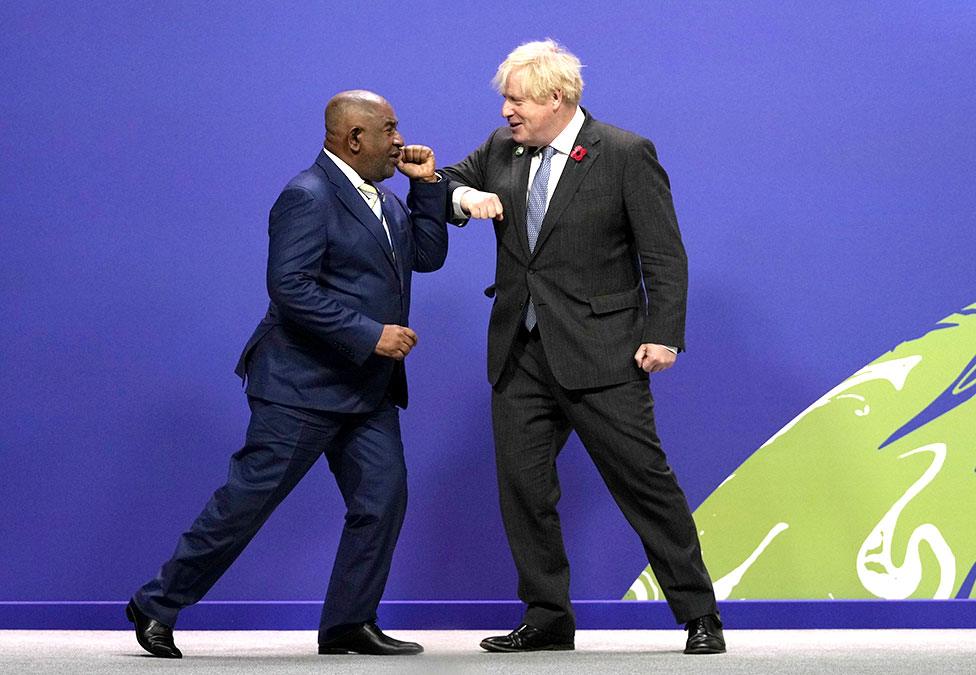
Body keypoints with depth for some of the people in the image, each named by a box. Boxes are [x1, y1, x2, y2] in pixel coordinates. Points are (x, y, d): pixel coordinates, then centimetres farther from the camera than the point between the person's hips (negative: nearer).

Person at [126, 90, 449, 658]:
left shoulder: (384, 199, 15)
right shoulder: (308, 197, -15)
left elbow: (427, 255, 14)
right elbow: (290, 289, -23)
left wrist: (427, 184, 4)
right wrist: (370, 334, -23)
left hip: (368, 389, 9)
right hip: (302, 385, -9)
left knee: (383, 499, 1)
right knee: (248, 499, -4)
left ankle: (349, 624, 11)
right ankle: (159, 606, 8)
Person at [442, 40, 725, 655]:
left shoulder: (626, 154, -5)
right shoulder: (501, 149, 10)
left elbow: (664, 254, -6)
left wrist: (663, 335, -14)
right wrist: (464, 196, -1)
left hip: (599, 352, -6)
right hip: (520, 353, 6)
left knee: (645, 481, -4)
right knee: (522, 487, 5)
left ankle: (700, 615, 5)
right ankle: (547, 619, 17)